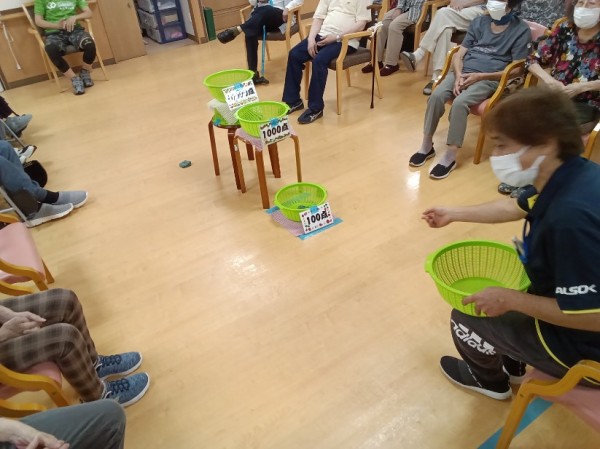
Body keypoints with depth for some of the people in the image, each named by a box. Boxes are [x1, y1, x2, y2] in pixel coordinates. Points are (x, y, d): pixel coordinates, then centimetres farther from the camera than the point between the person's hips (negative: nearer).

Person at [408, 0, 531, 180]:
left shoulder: (521, 30, 1)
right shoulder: (479, 22, 15)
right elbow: (459, 54, 11)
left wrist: (479, 76, -14)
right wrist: (458, 75, -11)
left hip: (489, 78, -4)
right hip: (463, 72, 4)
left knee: (459, 102, -34)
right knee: (437, 95, -26)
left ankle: (450, 156, -26)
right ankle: (427, 145, -12)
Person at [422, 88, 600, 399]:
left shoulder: (571, 216, -40)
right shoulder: (572, 174, -9)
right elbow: (516, 208, 11)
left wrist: (511, 300, -21)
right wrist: (454, 214, 18)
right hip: (571, 300, 9)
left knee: (466, 318, 5)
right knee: (495, 286, 26)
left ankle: (490, 379, 38)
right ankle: (512, 360, 47)